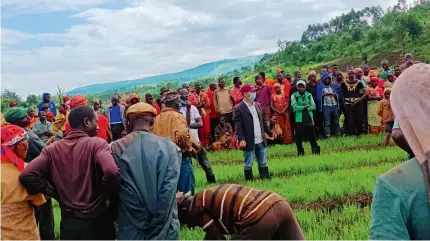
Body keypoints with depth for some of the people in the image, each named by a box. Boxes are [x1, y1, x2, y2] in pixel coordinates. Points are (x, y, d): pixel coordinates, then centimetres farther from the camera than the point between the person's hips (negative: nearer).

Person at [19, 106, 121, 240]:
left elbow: (27, 175, -9)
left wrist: (55, 193, 1)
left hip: (68, 222, 4)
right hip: (97, 221, -4)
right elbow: (111, 172, -29)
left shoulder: (52, 149, 1)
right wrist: (109, 195, -10)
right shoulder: (97, 144, -12)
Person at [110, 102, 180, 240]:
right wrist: (159, 221, -1)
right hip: (165, 226, 0)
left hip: (131, 228, 0)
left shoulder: (116, 148, -6)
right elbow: (170, 188, -10)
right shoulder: (168, 146, -7)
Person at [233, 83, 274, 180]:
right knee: (248, 165, 5)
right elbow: (238, 126, -13)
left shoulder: (257, 105, 11)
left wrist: (270, 133, 12)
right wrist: (241, 139, -22)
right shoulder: (239, 109, -9)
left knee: (263, 163, 13)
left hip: (261, 141, 6)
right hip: (249, 142, -6)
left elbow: (263, 121, 17)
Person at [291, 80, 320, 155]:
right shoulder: (294, 96, 3)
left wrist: (301, 108, -10)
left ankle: (316, 152, 12)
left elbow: (313, 106, -2)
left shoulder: (309, 95, 9)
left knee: (312, 136, 4)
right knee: (299, 138, 2)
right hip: (299, 119, -1)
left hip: (309, 119, 1)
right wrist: (305, 106, -8)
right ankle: (300, 153, 13)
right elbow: (295, 107, -10)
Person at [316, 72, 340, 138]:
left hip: (335, 106, 5)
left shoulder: (333, 86, 15)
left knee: (336, 121, 12)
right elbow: (318, 97, -6)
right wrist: (324, 94, -16)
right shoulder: (320, 87, 2)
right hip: (326, 107, -5)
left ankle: (337, 134, 21)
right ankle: (327, 135, -6)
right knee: (327, 122, -7)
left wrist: (334, 94, -6)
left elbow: (338, 95, 13)